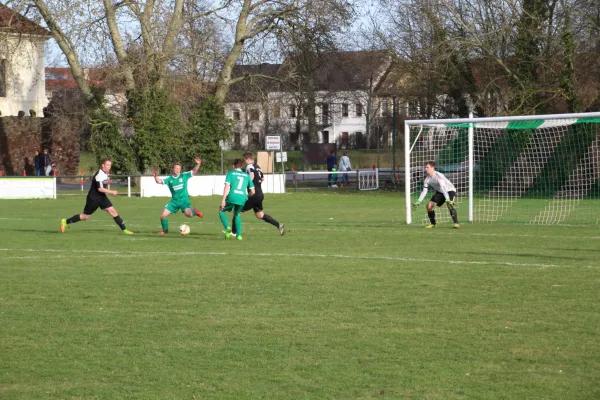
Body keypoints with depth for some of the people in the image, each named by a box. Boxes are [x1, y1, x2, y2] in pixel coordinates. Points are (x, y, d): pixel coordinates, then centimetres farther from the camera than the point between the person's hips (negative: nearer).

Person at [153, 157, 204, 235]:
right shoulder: (169, 179, 3)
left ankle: (194, 211, 9)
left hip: (184, 200, -3)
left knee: (189, 214, -28)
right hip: (174, 201, 3)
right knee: (163, 215, -5)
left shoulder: (184, 176, 0)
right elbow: (159, 181, -8)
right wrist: (156, 176, -29)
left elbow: (194, 171, -8)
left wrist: (198, 164, -25)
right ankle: (165, 230, 19)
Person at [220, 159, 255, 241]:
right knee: (237, 214, 28)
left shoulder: (231, 173, 10)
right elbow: (252, 192, 17)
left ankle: (227, 228, -2)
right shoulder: (246, 175, 19)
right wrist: (247, 196, 37)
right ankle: (239, 235, 17)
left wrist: (223, 199, -8)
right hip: (242, 198, 3)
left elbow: (227, 186, -5)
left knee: (221, 210, 21)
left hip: (232, 197, -3)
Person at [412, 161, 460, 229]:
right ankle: (433, 224, 10)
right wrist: (418, 202, -8)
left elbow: (443, 188, -41)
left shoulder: (438, 176, -31)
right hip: (439, 192, 7)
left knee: (449, 204, -33)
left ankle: (456, 223, -29)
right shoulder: (427, 179, -8)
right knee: (429, 205, -5)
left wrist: (447, 199, -51)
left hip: (449, 190, -7)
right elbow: (424, 191, -1)